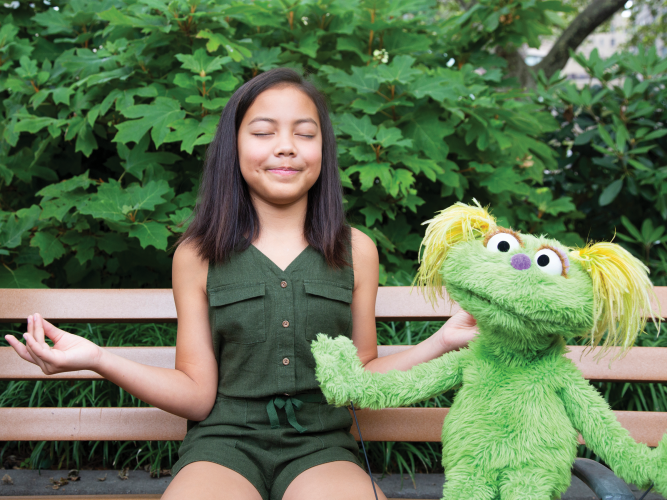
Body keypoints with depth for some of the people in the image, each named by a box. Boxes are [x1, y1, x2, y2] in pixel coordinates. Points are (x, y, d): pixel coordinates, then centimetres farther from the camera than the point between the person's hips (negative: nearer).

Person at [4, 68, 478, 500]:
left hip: (321, 446, 1)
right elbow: (198, 396, 3)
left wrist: (441, 342, 0)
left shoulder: (356, 251, 8)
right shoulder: (197, 256, 5)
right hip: (226, 442, -1)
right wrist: (97, 359, -7)